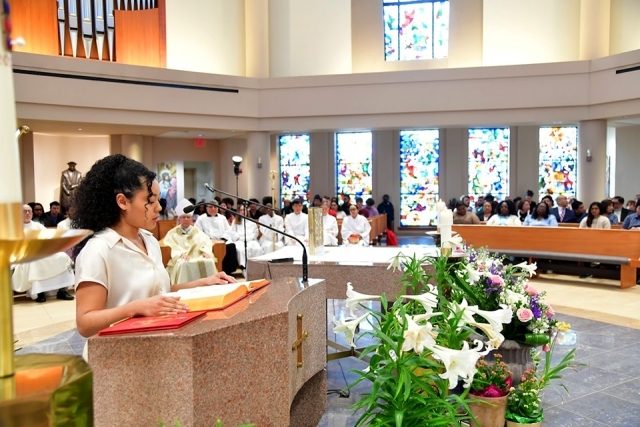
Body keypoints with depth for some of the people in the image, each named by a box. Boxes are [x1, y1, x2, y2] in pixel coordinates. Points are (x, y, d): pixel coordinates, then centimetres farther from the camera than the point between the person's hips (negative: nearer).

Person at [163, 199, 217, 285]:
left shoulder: (197, 231, 24)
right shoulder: (172, 233, 15)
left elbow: (206, 242, 8)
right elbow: (171, 246, -3)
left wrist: (206, 251, -16)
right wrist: (181, 254, -24)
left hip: (197, 258, 2)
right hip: (181, 259, -2)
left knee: (209, 262, -31)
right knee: (183, 265, -38)